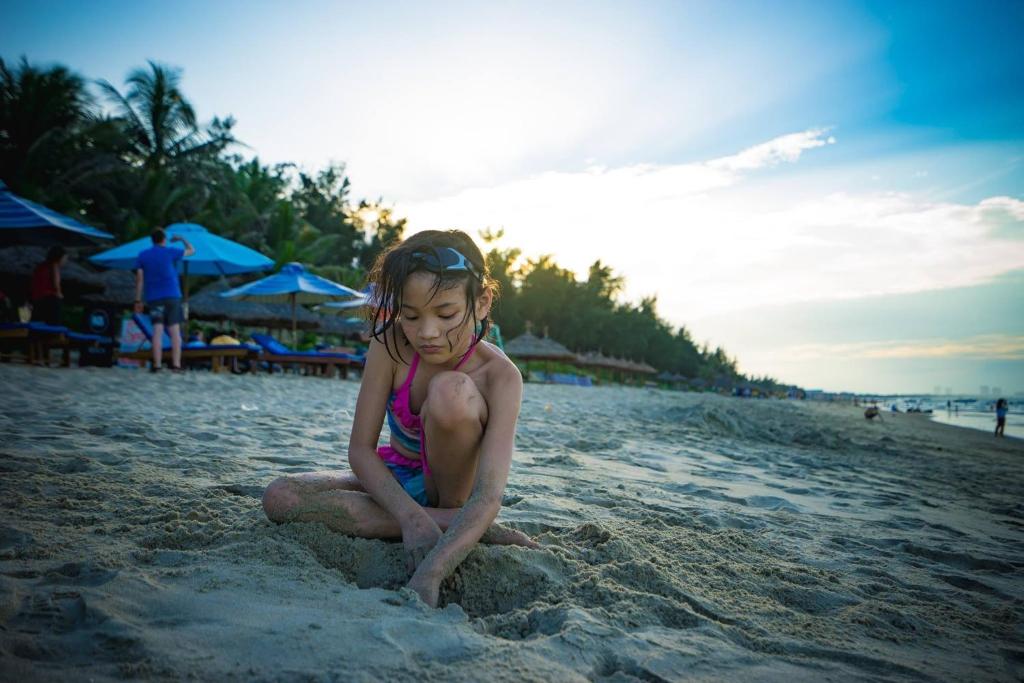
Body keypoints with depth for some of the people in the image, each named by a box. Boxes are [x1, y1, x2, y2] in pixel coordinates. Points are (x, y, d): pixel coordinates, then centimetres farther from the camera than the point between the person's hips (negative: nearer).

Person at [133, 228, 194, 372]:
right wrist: (182, 239, 33)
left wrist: (138, 300, 6)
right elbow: (192, 251, 16)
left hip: (153, 298, 2)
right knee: (175, 330, -2)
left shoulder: (142, 255, 9)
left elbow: (139, 279, 5)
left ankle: (156, 365, -11)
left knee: (157, 330, -3)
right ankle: (176, 364, -8)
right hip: (172, 296, -2)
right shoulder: (171, 252, 3)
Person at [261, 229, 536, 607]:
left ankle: (457, 518, -12)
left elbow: (489, 494, -37)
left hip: (454, 487, -5)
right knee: (280, 497, -22)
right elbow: (360, 448, -19)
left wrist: (429, 574, -51)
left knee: (450, 390, -34)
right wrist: (412, 517, -35)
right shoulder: (391, 345, -19)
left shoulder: (499, 376, -28)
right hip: (395, 479, 5)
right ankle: (454, 524, -21)